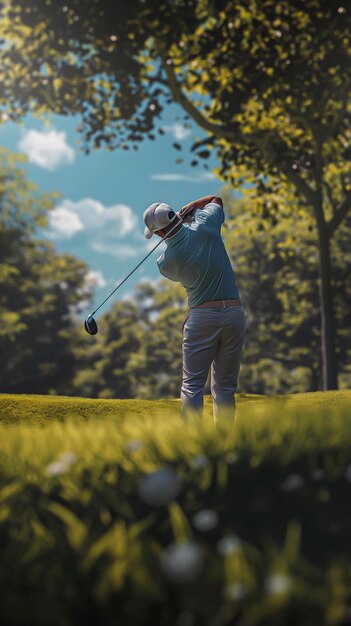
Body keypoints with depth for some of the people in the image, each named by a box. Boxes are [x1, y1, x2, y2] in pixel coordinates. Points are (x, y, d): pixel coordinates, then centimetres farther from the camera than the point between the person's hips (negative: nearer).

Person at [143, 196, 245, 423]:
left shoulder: (165, 262, -5)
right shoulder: (204, 226, -4)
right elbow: (216, 199, 18)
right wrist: (191, 206, 7)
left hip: (202, 316, -3)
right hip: (235, 312, 3)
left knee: (193, 384, 1)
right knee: (225, 386, 9)